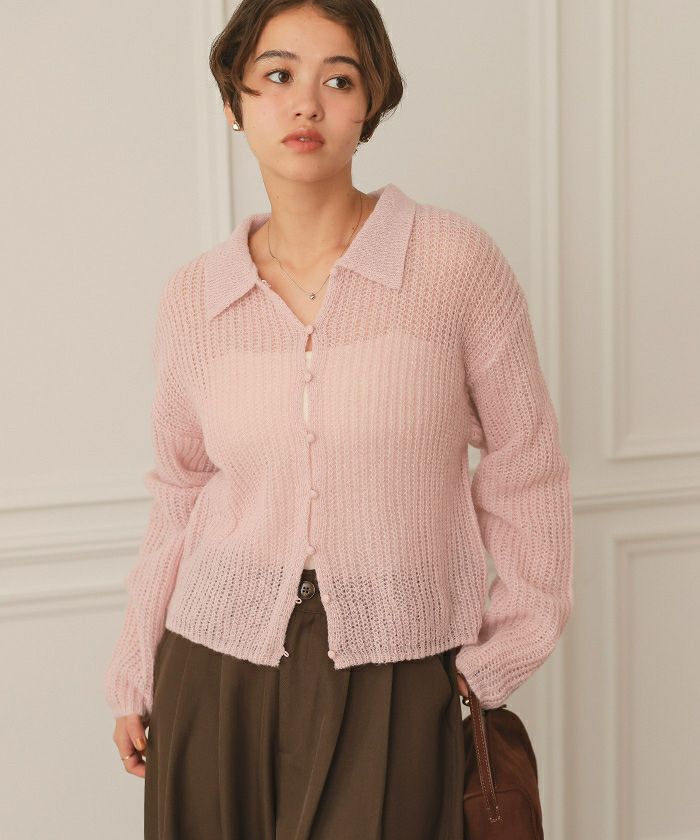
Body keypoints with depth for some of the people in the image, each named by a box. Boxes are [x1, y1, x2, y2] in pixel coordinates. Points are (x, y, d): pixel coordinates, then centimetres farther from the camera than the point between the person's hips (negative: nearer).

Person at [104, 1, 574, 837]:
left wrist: (502, 655, 1)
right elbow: (180, 495, 11)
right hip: (216, 670, 3)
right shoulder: (193, 296, 1)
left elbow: (524, 470, 0)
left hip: (394, 678, -2)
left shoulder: (455, 260, -8)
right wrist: (134, 678, 15)